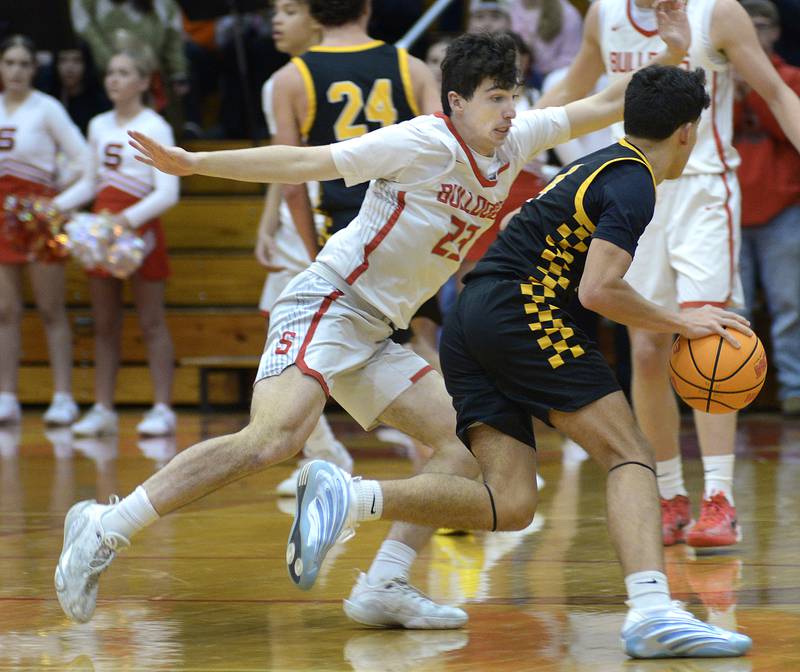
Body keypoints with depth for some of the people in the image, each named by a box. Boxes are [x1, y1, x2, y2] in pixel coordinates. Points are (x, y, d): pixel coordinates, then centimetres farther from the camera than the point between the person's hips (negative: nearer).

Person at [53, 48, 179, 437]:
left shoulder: (155, 128, -6)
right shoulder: (99, 126, 12)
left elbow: (168, 192, -14)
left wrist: (129, 218, -28)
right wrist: (56, 206, 6)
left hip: (140, 226, -6)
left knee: (151, 321, -4)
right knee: (104, 324, 6)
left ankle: (162, 409, -3)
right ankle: (103, 409, 10)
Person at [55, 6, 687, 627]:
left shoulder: (513, 144, 9)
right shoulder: (421, 143, -12)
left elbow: (607, 106, 15)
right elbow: (307, 162, -11)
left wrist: (672, 54, 2)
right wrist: (195, 163, -15)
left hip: (374, 338, 9)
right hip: (324, 304, -9)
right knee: (274, 437, -29)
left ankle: (385, 587, -5)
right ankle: (106, 530, -26)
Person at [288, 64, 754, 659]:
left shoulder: (598, 167, 25)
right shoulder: (634, 185, -5)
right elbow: (597, 290, -16)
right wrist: (679, 323, -5)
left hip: (470, 320, 9)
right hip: (519, 309, -9)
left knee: (510, 504, -3)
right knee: (631, 455, -9)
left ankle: (347, 497, -16)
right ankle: (652, 612, -27)